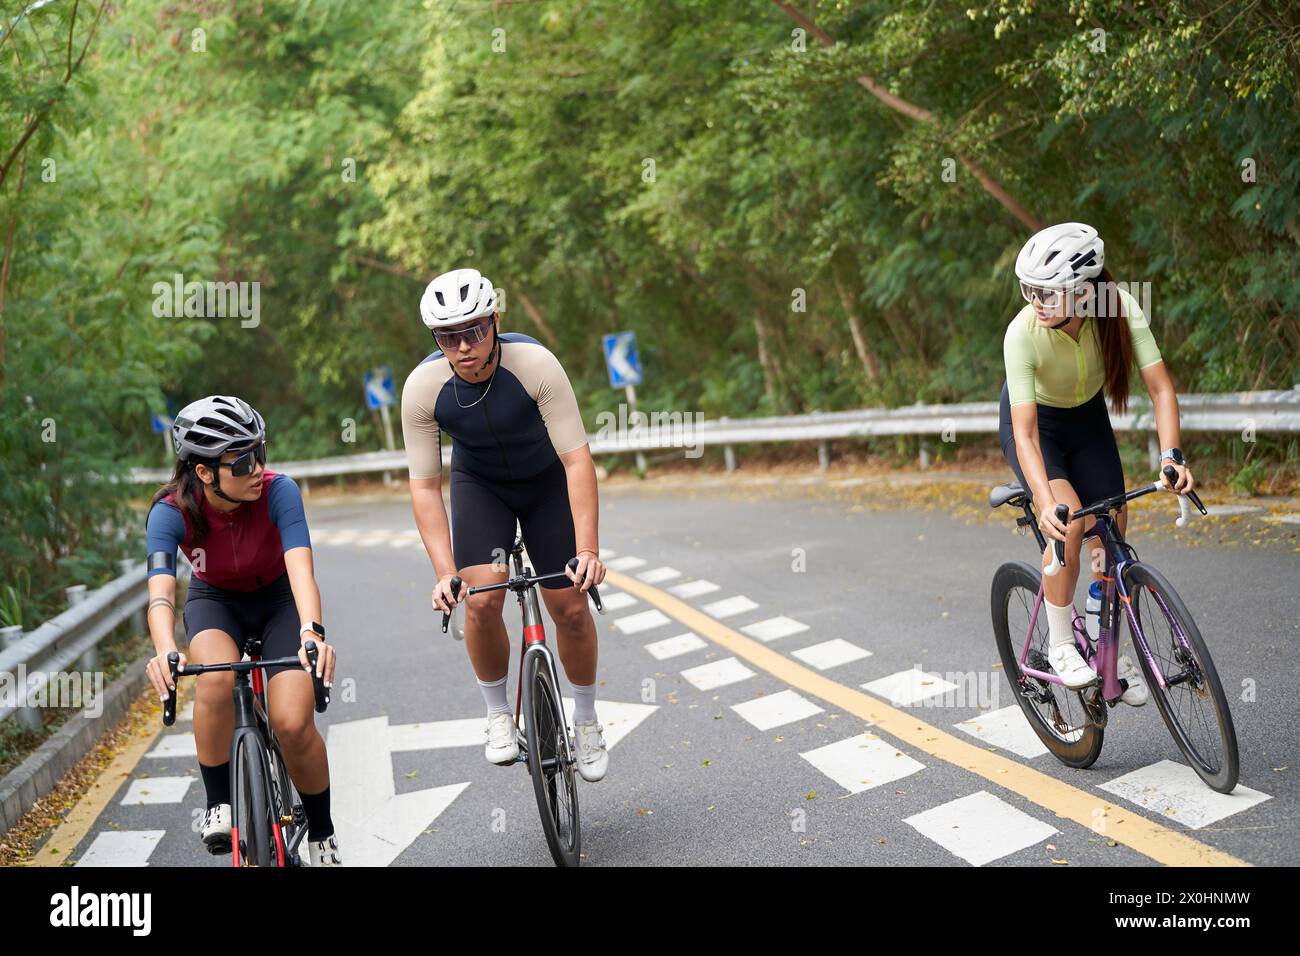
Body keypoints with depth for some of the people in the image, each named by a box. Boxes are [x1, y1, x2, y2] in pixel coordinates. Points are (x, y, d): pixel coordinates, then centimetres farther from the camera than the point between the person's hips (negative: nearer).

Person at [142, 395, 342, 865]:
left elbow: (300, 565, -42)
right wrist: (165, 651, -60)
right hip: (214, 601, 1)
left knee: (293, 724, -19)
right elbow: (160, 589, -40)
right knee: (217, 680, -35)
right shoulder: (171, 512, -26)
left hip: (278, 598, -1)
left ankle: (322, 835, 7)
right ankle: (219, 803, -13)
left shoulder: (278, 491, -29)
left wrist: (312, 631, -60)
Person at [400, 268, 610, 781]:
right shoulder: (423, 387, -28)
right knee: (482, 601, -18)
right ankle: (499, 716, 6)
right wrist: (445, 573, -30)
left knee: (570, 608, -5)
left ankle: (586, 720, 20)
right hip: (479, 483, 1)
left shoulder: (536, 364, -33)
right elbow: (424, 486, -21)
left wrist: (588, 550, -37)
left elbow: (577, 459, -31)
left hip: (547, 479, -1)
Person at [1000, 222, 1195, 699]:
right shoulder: (1023, 333, -35)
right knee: (1068, 521, -26)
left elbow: (1160, 387, -26)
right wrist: (1046, 503, -50)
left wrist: (1171, 456, -40)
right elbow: (1025, 432, -38)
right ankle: (1060, 645, -7)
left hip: (1087, 418, 3)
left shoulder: (1119, 309, -29)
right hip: (1036, 422, -3)